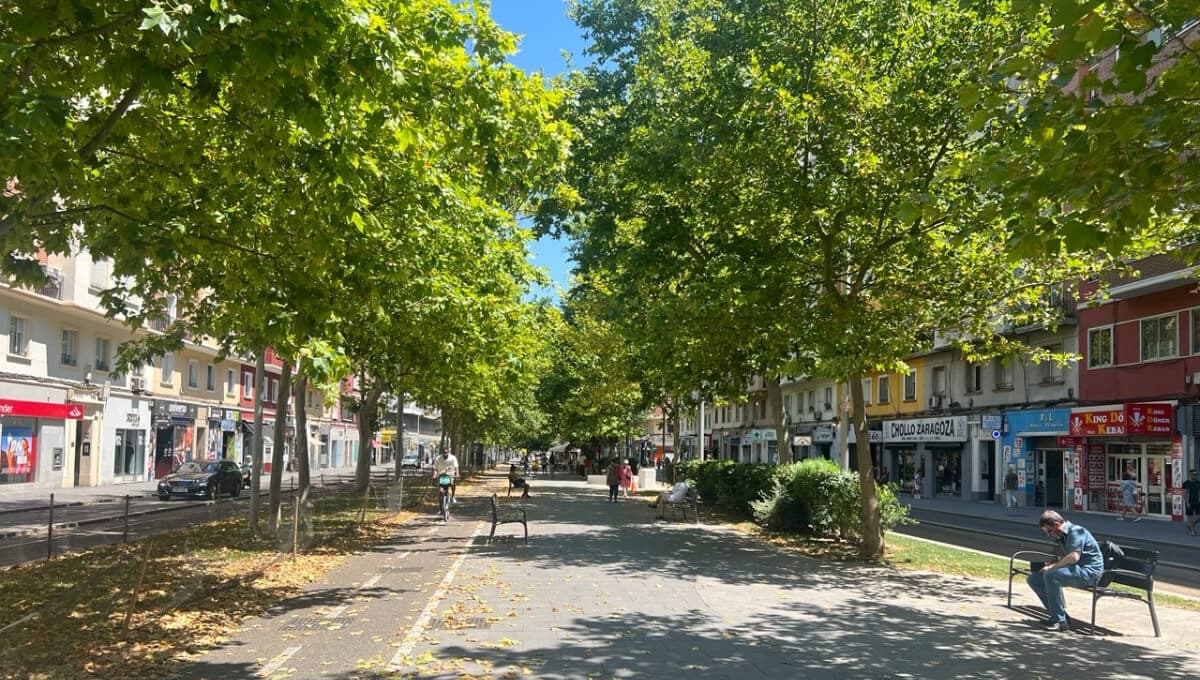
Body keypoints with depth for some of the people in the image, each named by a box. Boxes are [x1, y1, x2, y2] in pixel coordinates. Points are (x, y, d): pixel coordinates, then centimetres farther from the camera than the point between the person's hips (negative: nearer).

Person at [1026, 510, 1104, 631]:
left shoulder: (1076, 531, -12)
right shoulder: (1060, 536, 17)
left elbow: (1074, 557, -24)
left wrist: (1053, 566, -17)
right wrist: (1050, 564, -2)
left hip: (1089, 571, -10)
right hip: (1073, 570, 10)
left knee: (1050, 575, -33)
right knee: (1033, 579, 1)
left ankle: (1060, 621, -26)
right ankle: (1057, 615, 2)